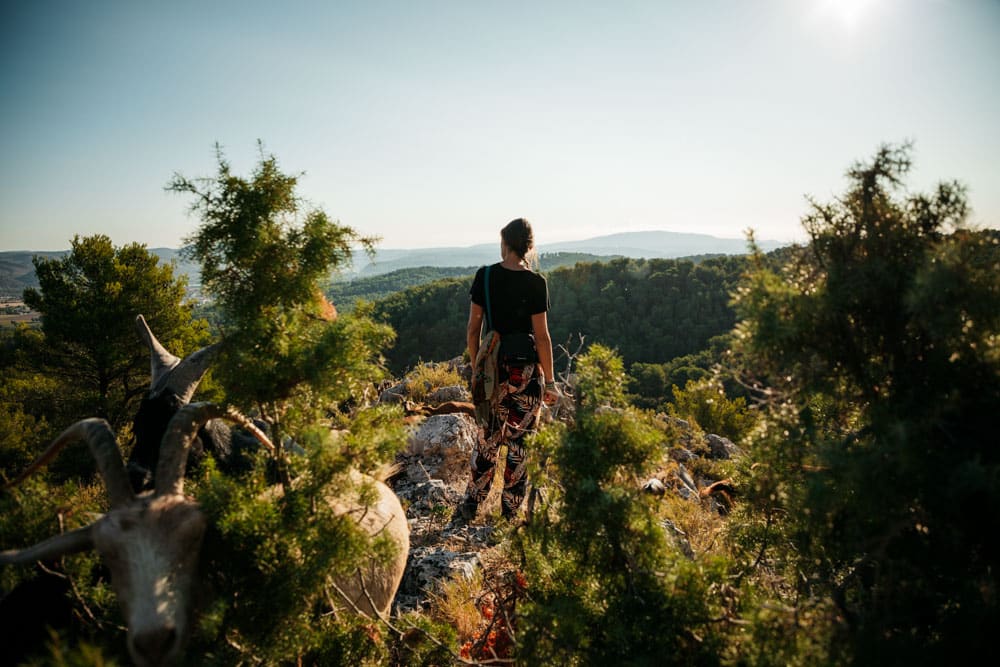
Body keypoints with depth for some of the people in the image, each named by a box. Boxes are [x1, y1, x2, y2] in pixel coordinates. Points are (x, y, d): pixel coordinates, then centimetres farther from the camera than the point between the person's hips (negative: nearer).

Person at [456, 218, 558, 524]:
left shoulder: (484, 277, -2)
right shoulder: (535, 283, -11)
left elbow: (473, 330, 0)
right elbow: (541, 336, -10)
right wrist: (549, 382, -2)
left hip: (494, 368, 3)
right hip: (526, 370, -3)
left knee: (489, 438, 18)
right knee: (519, 442, 9)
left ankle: (470, 506, 24)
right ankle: (510, 513, 20)